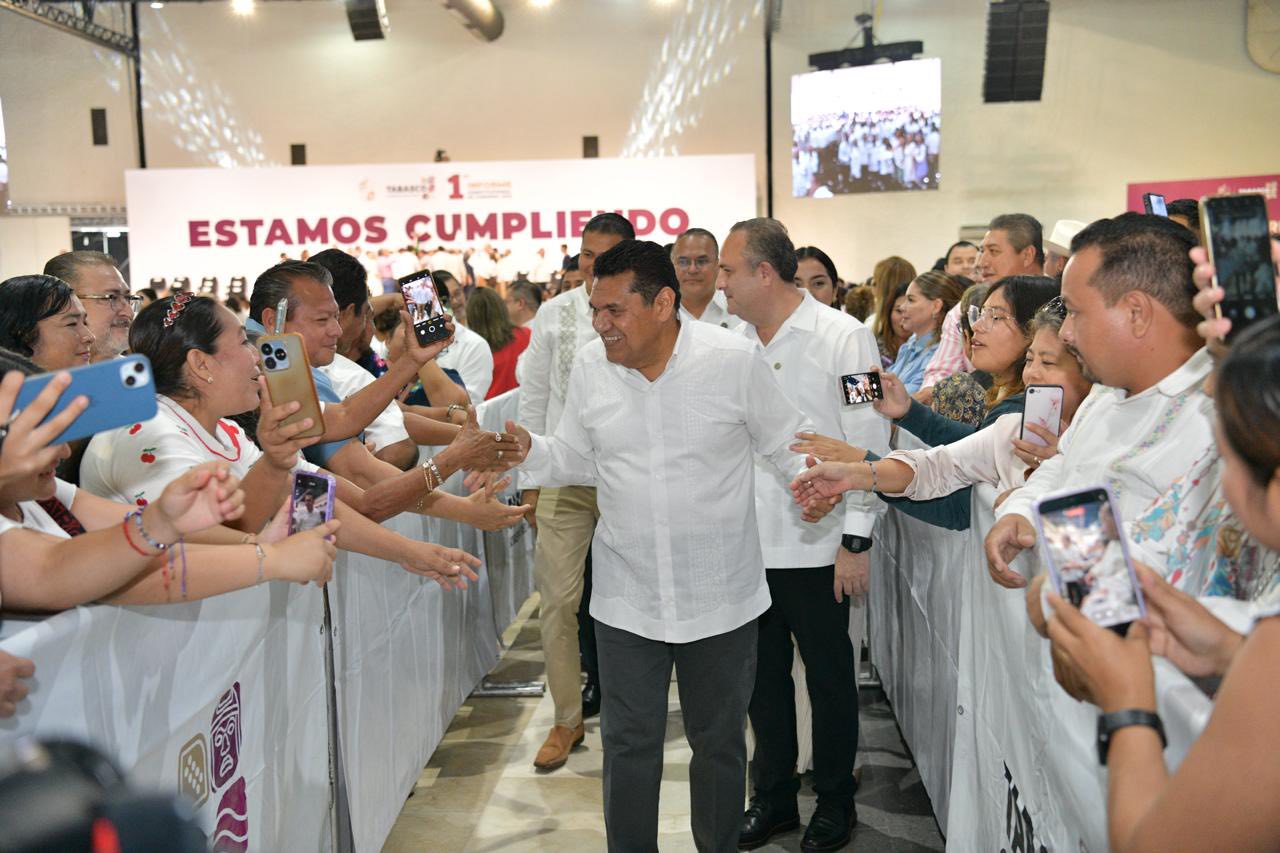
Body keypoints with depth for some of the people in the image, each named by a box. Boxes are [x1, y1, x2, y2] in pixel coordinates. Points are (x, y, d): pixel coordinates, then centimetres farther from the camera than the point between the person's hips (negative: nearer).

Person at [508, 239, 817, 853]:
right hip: (626, 599, 2)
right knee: (630, 745, 10)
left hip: (721, 596, -1)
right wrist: (528, 450, -12)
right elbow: (575, 460, 8)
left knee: (719, 743, 17)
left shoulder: (735, 359, -11)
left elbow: (785, 443, -1)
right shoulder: (589, 367, -2)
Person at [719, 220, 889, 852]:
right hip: (748, 542, 5)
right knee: (762, 675, 15)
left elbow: (868, 444, -11)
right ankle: (773, 796, 33)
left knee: (829, 679, 10)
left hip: (816, 547, -5)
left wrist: (856, 540, -13)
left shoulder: (844, 338, -10)